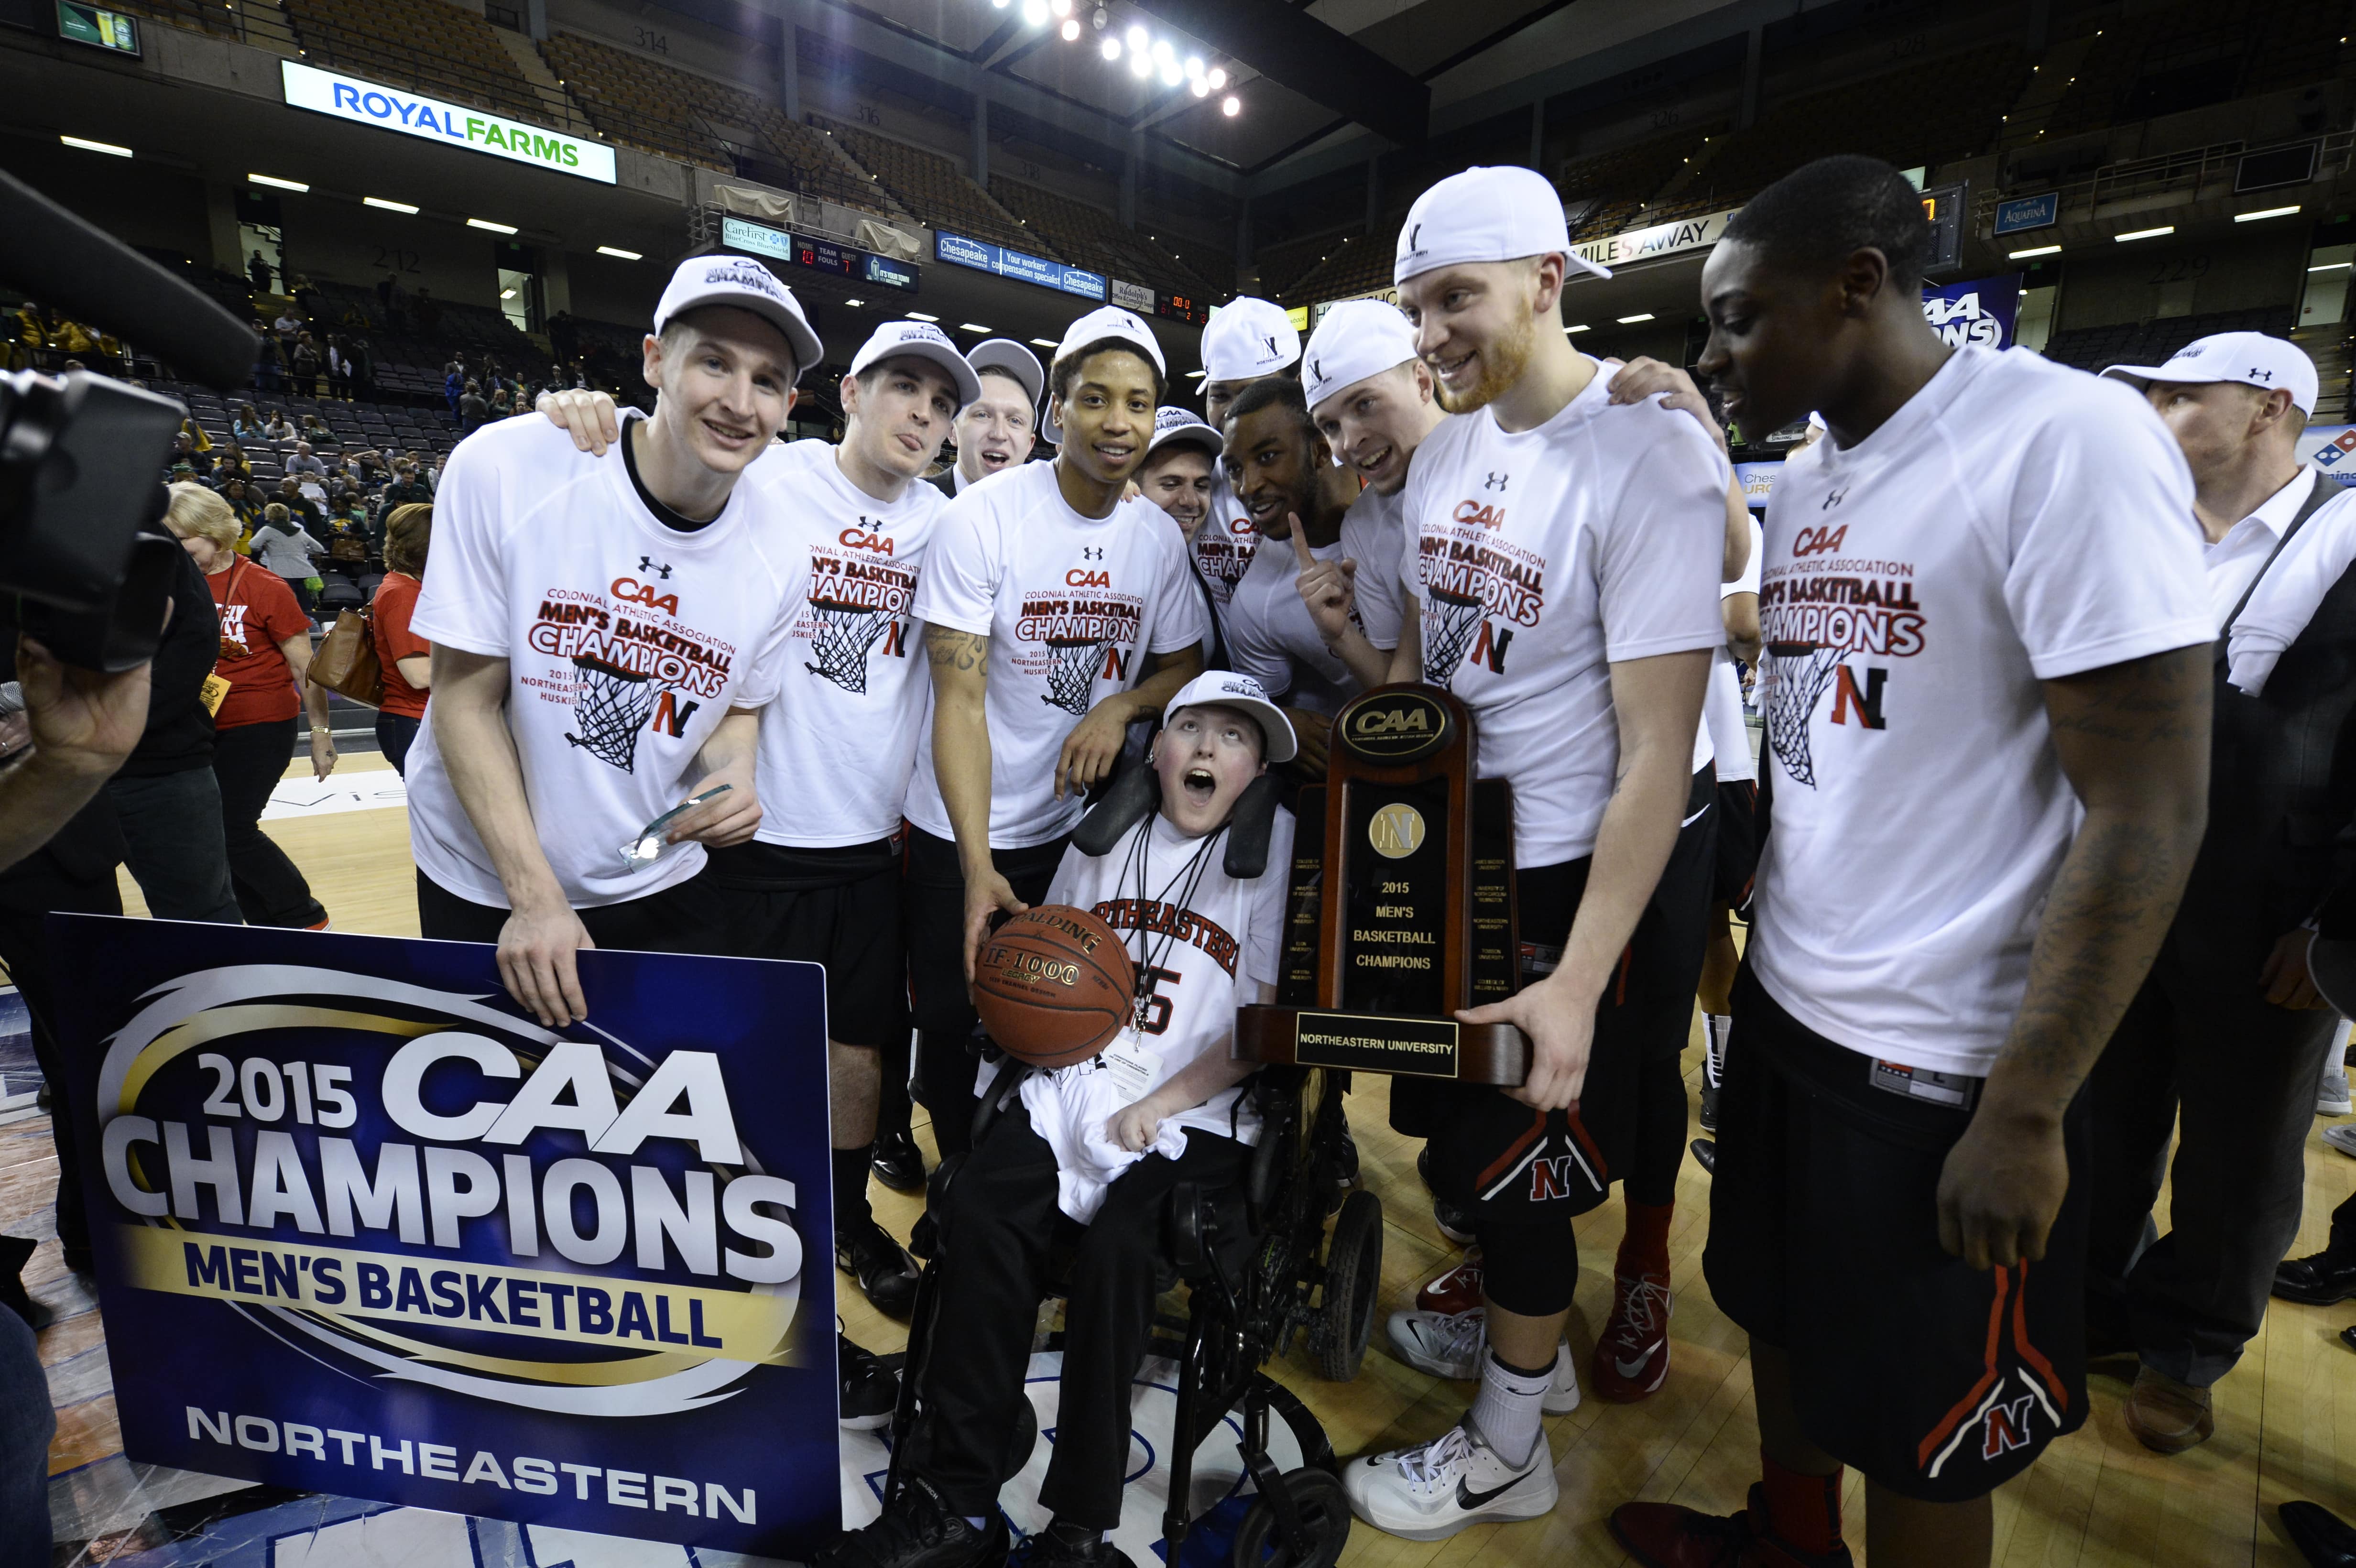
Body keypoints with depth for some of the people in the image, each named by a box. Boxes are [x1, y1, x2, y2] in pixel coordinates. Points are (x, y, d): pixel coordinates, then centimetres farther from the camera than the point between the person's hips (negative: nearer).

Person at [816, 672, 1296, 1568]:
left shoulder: (1278, 847, -3)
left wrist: (1156, 1108, -12)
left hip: (1198, 1114, -3)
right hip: (1076, 1083, 4)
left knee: (1116, 1246, -26)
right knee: (980, 1209, -19)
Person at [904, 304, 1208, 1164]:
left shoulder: (1160, 538, -1)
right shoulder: (982, 519, -16)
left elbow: (1184, 666, 8)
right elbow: (960, 700, -19)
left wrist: (1121, 707, -16)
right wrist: (977, 867, -26)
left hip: (1085, 825, 4)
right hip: (964, 833, -3)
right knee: (956, 1029, 8)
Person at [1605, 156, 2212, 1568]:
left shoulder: (2065, 440, -17)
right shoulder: (1805, 483, 6)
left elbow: (2147, 813, -19)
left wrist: (2026, 1112, -18)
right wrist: (1740, 918, 11)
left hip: (1947, 1062, -7)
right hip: (1785, 1004, 8)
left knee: (1924, 1439, 13)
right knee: (1781, 1302, 25)